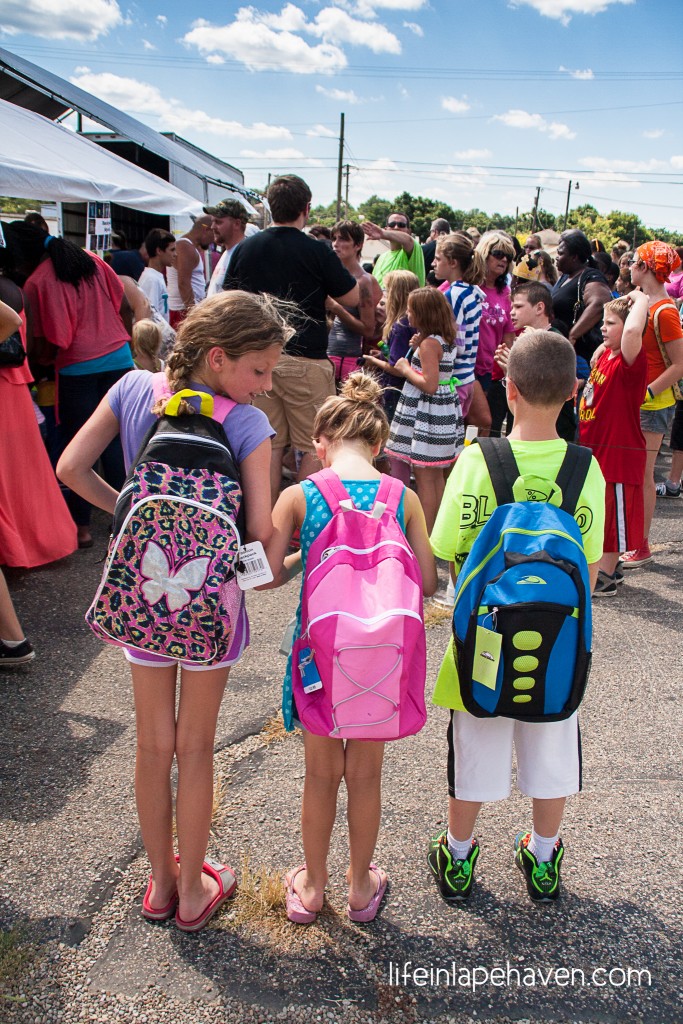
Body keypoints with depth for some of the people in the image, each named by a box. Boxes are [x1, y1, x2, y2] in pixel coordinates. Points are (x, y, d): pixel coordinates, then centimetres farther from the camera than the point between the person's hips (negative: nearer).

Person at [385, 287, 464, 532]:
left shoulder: (429, 342, -18)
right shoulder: (447, 340, 9)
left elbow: (429, 384, -24)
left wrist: (406, 369, -11)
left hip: (427, 414, -10)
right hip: (445, 409, 10)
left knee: (424, 477, -3)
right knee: (436, 476, 17)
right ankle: (436, 529, 27)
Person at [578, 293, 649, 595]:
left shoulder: (630, 361, -21)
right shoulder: (605, 355, 6)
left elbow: (633, 330, -40)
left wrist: (641, 299, -27)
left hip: (618, 454, -9)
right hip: (596, 450, 9)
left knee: (613, 515, 4)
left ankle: (604, 579, 15)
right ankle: (607, 565, 36)